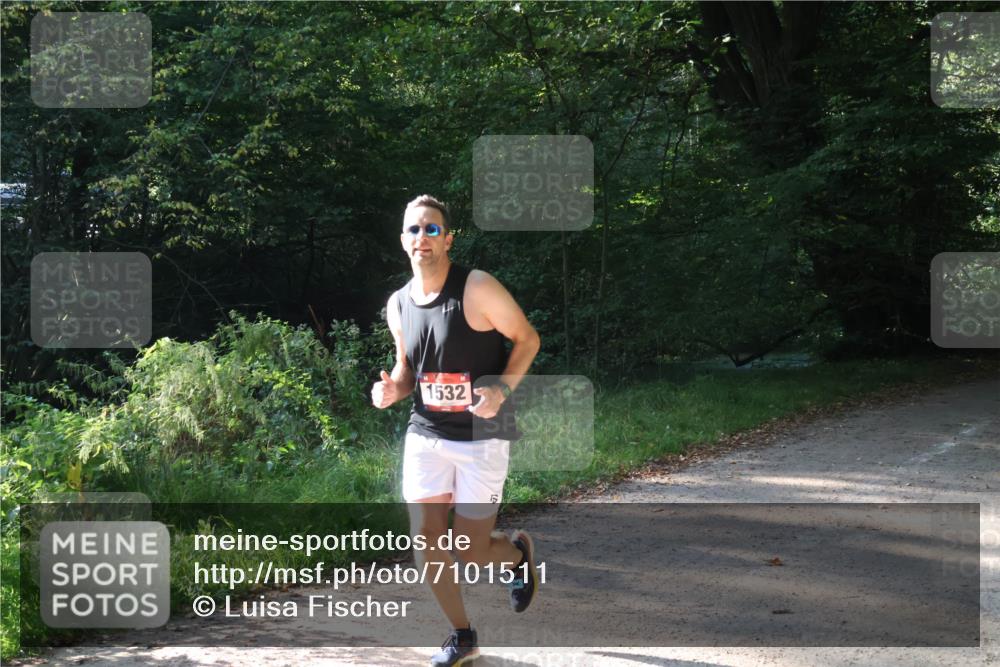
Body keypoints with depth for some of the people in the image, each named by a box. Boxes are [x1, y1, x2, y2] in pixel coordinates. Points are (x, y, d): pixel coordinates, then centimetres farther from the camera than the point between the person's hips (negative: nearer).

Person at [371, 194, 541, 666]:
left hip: (482, 436, -5)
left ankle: (517, 552, 34)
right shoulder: (398, 304, 3)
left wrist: (502, 388, -22)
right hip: (426, 433, 5)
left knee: (470, 552, -3)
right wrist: (392, 390, -6)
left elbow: (527, 338, -7)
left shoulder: (476, 288, -15)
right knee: (425, 542, -1)